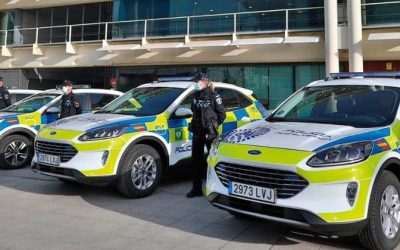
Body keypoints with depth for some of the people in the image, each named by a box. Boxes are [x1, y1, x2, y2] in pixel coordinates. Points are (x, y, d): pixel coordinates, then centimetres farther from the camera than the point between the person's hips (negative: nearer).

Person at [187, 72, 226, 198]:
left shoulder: (214, 96, -8)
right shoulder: (196, 96, 10)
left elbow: (222, 114, -5)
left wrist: (214, 126, -2)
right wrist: (195, 125, 9)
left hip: (210, 133, -6)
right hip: (197, 133, 6)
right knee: (196, 160, 8)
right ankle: (197, 189, 18)